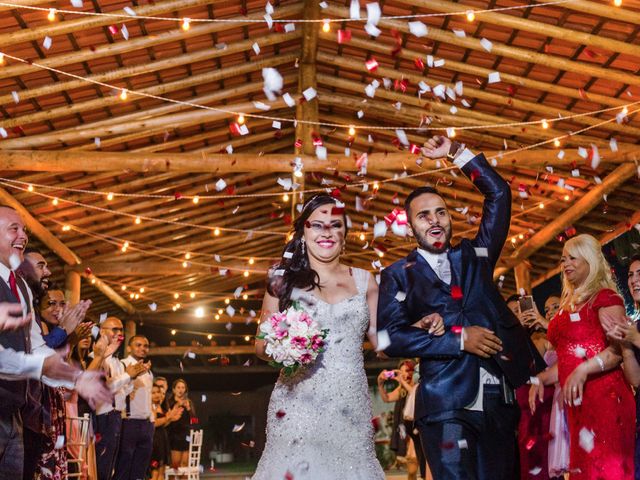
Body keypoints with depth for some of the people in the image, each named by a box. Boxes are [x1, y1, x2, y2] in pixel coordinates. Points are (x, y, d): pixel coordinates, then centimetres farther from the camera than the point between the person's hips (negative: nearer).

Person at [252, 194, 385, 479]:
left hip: (350, 407, 2)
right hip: (298, 405, -1)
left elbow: (382, 340, 10)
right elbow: (261, 346, 8)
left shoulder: (363, 281, 9)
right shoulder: (284, 280, 4)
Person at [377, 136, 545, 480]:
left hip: (501, 399, 4)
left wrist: (456, 153, 13)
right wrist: (459, 339, -11)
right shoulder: (398, 275, 6)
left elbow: (498, 193, 17)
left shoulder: (473, 255, 16)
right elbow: (391, 336, -7)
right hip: (448, 404, -4)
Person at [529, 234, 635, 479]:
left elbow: (620, 348, -18)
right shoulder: (569, 305, 18)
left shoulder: (605, 297, -5)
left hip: (603, 396, -8)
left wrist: (583, 370, -29)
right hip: (575, 401, 8)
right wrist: (540, 379, 10)